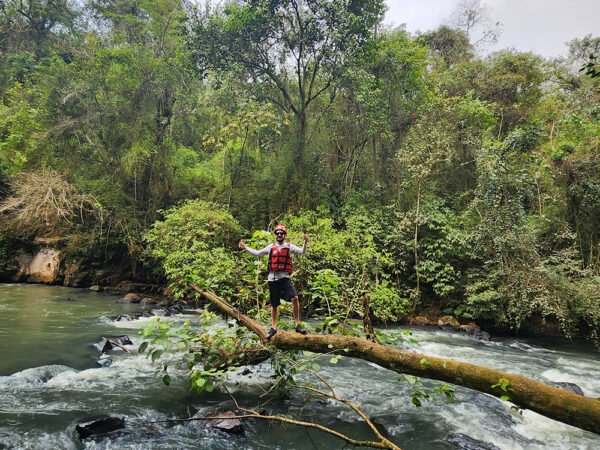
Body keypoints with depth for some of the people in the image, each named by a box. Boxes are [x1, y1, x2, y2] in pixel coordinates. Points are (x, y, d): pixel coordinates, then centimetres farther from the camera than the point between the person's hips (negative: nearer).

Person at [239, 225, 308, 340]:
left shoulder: (289, 246, 4)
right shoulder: (271, 247, 11)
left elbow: (302, 252, -10)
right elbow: (257, 253, 22)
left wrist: (305, 242, -28)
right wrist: (245, 248, 17)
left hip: (284, 277, -2)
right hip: (272, 278, 3)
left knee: (295, 298, -21)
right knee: (274, 304, 11)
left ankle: (298, 325, -11)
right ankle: (273, 328, 26)